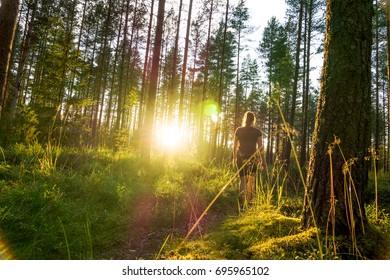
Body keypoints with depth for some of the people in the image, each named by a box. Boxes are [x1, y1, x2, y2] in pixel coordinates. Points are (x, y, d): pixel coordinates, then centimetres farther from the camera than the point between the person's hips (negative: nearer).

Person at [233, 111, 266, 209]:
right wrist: (263, 161, -3)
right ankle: (249, 201, 25)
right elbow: (260, 147, -7)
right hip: (253, 158, 0)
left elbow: (235, 145, 6)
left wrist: (234, 157, 17)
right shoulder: (257, 131, -2)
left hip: (241, 157, 0)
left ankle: (243, 203, -9)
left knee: (242, 180, 3)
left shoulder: (238, 130, 2)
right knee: (251, 180, 17)